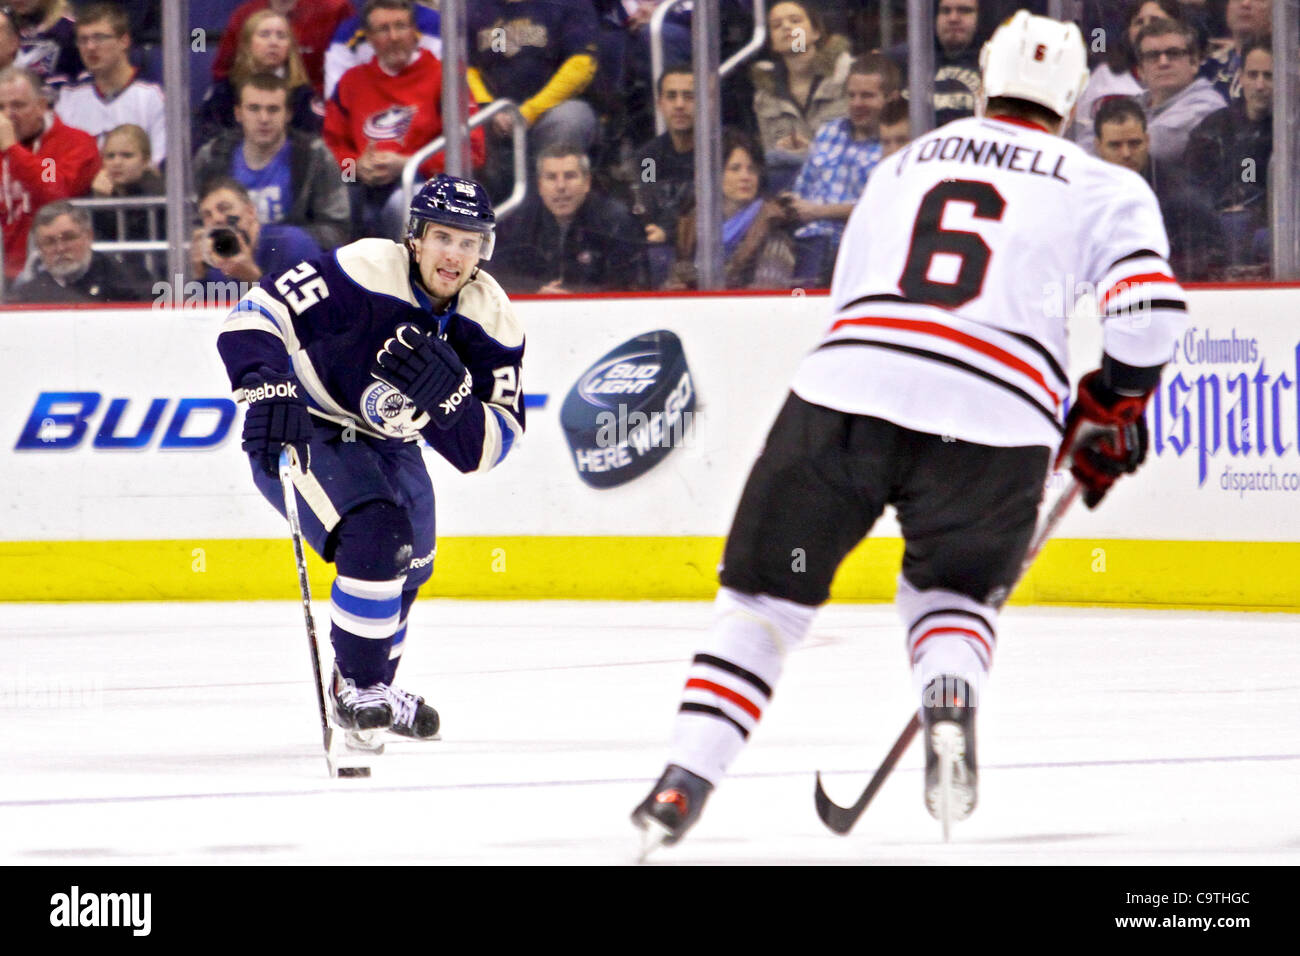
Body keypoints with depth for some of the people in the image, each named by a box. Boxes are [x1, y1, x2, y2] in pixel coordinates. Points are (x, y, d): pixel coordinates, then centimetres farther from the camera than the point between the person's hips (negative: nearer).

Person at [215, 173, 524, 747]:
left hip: (385, 442, 8)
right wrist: (269, 393, -46)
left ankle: (366, 692, 48)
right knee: (374, 533, -27)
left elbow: (486, 448, -18)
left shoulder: (492, 321, -14)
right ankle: (360, 688, -11)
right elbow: (254, 318, -32)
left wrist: (451, 393, -37)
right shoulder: (362, 275, -30)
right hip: (303, 429, -8)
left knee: (408, 565, 23)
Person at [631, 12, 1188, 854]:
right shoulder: (1100, 187, 15)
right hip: (995, 414, -1)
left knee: (766, 593, 13)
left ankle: (686, 781, 1)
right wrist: (1111, 411, 17)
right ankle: (949, 700, -11)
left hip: (846, 386, 1)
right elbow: (1150, 304, 0)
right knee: (954, 593, 21)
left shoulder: (904, 165, 28)